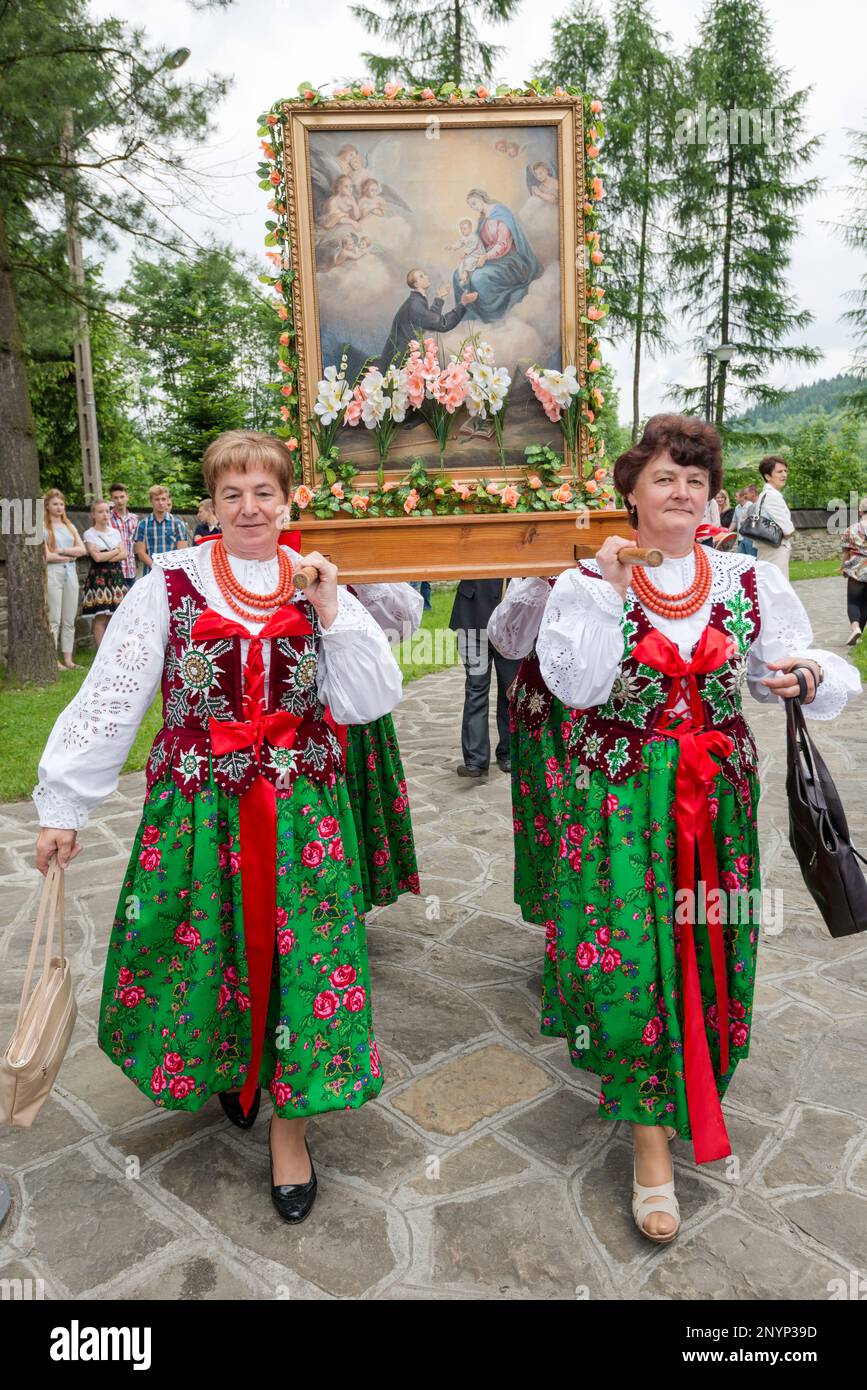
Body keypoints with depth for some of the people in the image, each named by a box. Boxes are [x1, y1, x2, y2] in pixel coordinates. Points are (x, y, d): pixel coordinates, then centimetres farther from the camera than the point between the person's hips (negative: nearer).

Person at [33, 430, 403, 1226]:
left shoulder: (318, 585, 2)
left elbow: (372, 702, -3)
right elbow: (109, 700, -5)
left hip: (301, 811, 1)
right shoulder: (171, 585, -4)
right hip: (198, 809, -1)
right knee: (206, 951, 12)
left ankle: (290, 1118, 25)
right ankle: (226, 1068, 44)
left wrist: (330, 612, -12)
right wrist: (64, 805, -6)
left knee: (297, 951, 5)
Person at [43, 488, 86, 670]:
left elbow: (82, 549, 5)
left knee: (69, 620, 5)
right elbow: (47, 556, -10)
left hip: (71, 574, 5)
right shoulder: (43, 527, -1)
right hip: (52, 574, -5)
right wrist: (71, 555, -4)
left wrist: (62, 550, -7)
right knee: (54, 620, -5)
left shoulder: (70, 526, 16)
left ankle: (68, 659, 10)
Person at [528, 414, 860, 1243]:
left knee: (703, 948, 13)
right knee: (631, 951, -4)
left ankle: (676, 1095, 41)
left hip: (717, 797, 3)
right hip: (621, 799, -2)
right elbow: (575, 686, -16)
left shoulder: (752, 582, 2)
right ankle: (652, 1140, 15)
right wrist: (609, 591, -21)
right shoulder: (586, 581, -4)